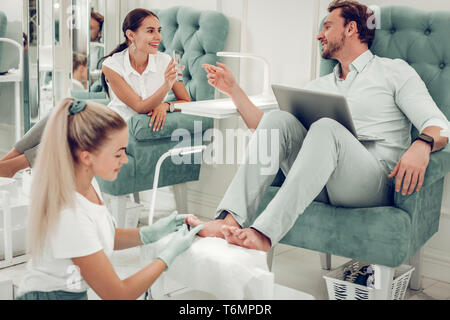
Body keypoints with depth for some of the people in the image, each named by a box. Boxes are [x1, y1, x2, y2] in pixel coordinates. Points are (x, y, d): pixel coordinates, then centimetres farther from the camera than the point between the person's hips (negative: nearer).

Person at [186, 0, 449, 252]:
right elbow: (262, 125, 23)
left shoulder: (393, 71, 13)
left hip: (374, 183, -4)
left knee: (325, 128, -33)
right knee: (278, 119, -18)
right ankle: (230, 221, -35)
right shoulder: (319, 87, 28)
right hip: (321, 184, 4)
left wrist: (422, 145, -23)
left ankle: (265, 233, -46)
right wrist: (233, 89, 16)